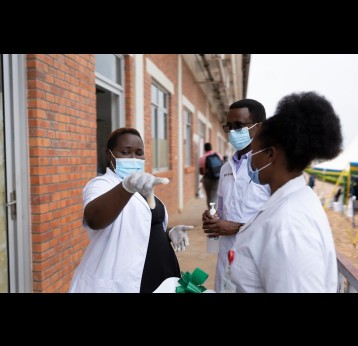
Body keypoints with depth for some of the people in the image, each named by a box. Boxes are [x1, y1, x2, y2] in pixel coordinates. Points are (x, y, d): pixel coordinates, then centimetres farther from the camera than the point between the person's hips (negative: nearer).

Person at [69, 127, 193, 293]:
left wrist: (168, 233, 0)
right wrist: (127, 186, -53)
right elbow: (94, 220, -36)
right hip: (118, 284, -7)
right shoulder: (102, 185, -14)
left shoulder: (143, 188, 9)